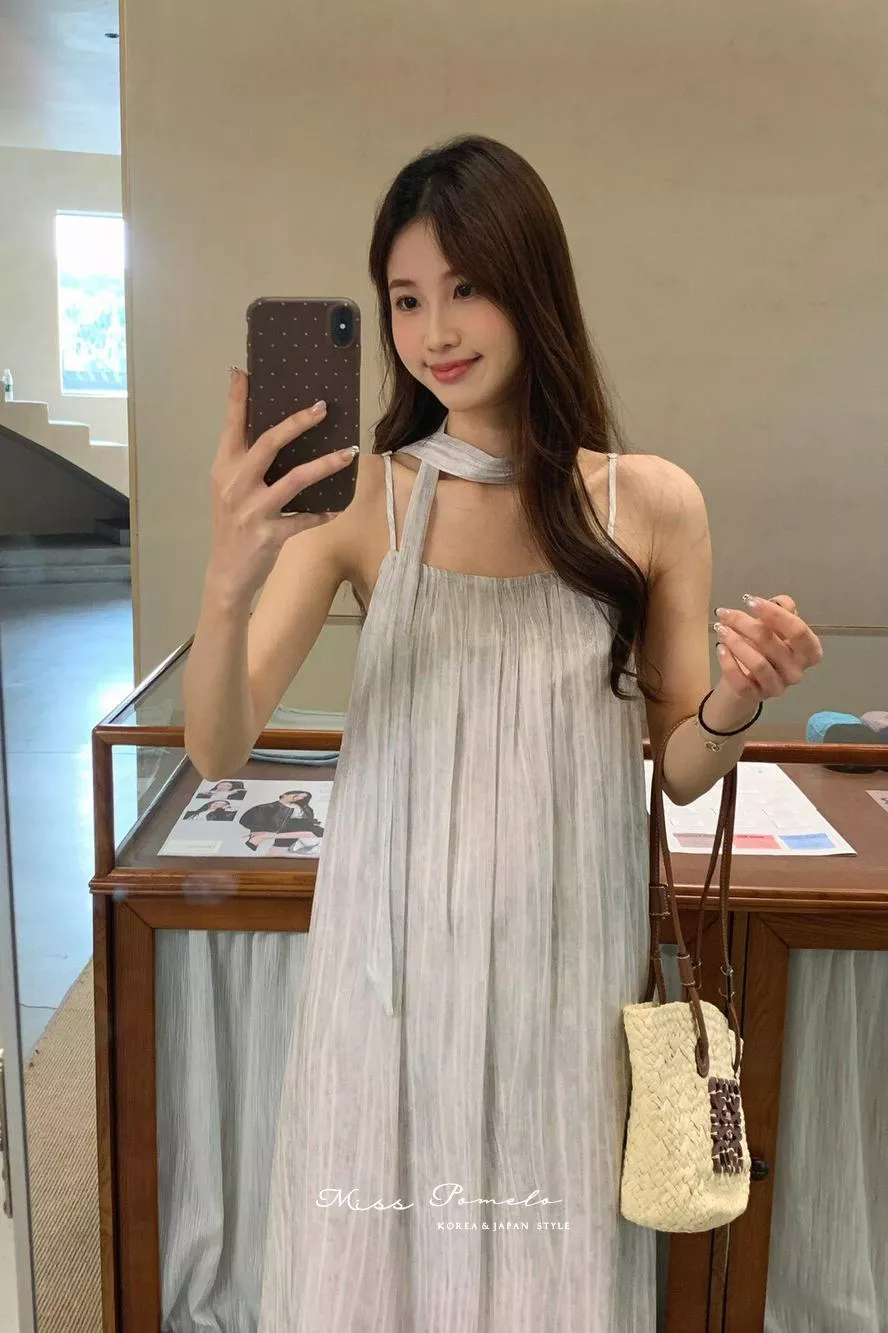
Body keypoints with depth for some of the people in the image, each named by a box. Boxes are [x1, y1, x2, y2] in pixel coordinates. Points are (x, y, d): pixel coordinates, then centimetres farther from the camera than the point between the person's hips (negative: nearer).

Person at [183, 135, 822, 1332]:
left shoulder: (652, 502, -5)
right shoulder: (361, 497, -6)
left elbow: (680, 774, 3)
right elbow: (217, 751, -12)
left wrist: (734, 707, -19)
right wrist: (231, 581, -30)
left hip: (566, 962, 0)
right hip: (394, 958, 0)